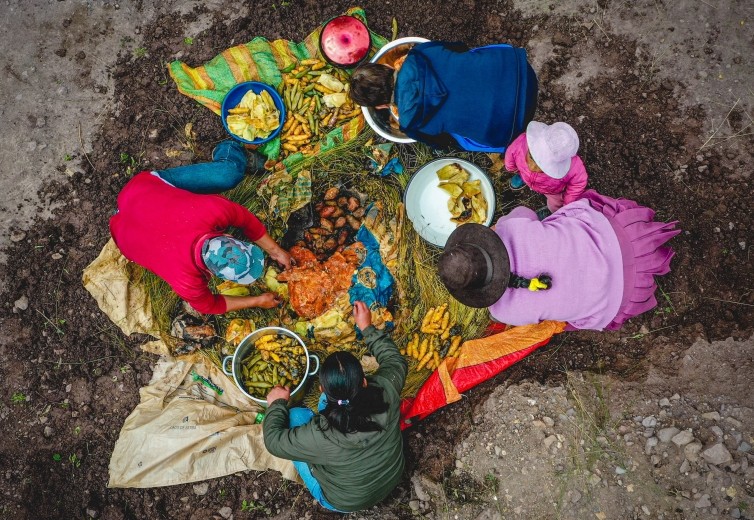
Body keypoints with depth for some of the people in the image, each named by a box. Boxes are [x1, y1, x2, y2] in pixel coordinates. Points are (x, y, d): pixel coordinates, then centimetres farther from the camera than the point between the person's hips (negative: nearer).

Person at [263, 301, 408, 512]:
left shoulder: (320, 437, -39)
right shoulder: (385, 393, -31)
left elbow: (273, 442, -18)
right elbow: (396, 361, -8)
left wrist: (277, 404, -2)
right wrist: (367, 327, -3)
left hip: (344, 502, -3)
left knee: (296, 415, 0)